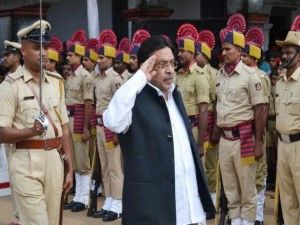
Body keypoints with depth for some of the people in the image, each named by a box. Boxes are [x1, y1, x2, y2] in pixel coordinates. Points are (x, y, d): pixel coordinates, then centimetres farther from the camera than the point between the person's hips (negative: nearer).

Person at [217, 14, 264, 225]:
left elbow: (259, 111, -10)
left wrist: (258, 142, -12)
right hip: (225, 138, 6)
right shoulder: (220, 75, 8)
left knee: (247, 188, 4)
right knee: (230, 188, 13)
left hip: (243, 137, -6)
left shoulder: (250, 75, -10)